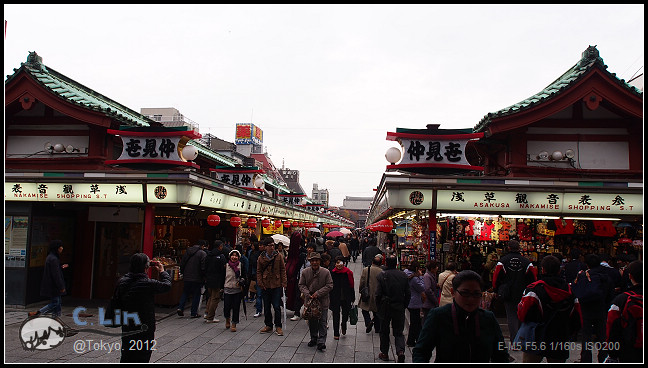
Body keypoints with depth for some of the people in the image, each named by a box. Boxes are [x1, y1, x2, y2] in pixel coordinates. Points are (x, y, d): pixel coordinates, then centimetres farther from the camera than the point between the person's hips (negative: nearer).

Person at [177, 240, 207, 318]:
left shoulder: (187, 251, 7)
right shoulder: (202, 253, -11)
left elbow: (181, 264, 11)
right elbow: (203, 267, -15)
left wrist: (183, 273, 20)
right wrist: (203, 275, -1)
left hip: (186, 277, 5)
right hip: (197, 279, -5)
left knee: (185, 293, 20)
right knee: (196, 295, 5)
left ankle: (180, 307, 6)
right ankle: (194, 313, 8)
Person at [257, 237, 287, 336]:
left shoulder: (279, 256, -2)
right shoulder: (261, 257, 1)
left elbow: (283, 269, 2)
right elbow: (259, 271, 6)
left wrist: (284, 282, -5)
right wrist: (260, 283, -4)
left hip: (277, 285, -2)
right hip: (265, 286, 2)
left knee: (277, 307, -2)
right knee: (267, 307, 12)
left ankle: (278, 326, 10)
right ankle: (268, 325, 25)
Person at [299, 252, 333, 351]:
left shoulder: (326, 272, -8)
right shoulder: (305, 272, -2)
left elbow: (329, 286, -8)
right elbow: (301, 285, 2)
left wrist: (318, 293, -16)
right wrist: (307, 294, -14)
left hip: (322, 301, -2)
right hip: (309, 300, 3)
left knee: (322, 322, -1)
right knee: (311, 321, 13)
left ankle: (321, 341, 3)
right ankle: (314, 338, 29)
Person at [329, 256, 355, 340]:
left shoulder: (348, 273, -4)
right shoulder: (332, 273, -3)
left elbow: (351, 286, 0)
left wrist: (352, 299, -1)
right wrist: (329, 299, 1)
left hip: (346, 298, 0)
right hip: (335, 298, 0)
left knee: (345, 314, 11)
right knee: (336, 316, 2)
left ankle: (344, 325, 43)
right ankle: (336, 334, 13)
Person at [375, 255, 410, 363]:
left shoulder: (382, 275, -11)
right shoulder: (403, 275, -1)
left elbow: (378, 294, -11)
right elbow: (408, 294, 2)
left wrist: (379, 307, 2)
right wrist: (404, 306, 14)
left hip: (385, 307, -2)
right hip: (399, 307, 2)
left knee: (384, 331, 14)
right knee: (398, 332, 9)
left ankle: (384, 353, 21)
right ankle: (400, 351, -11)